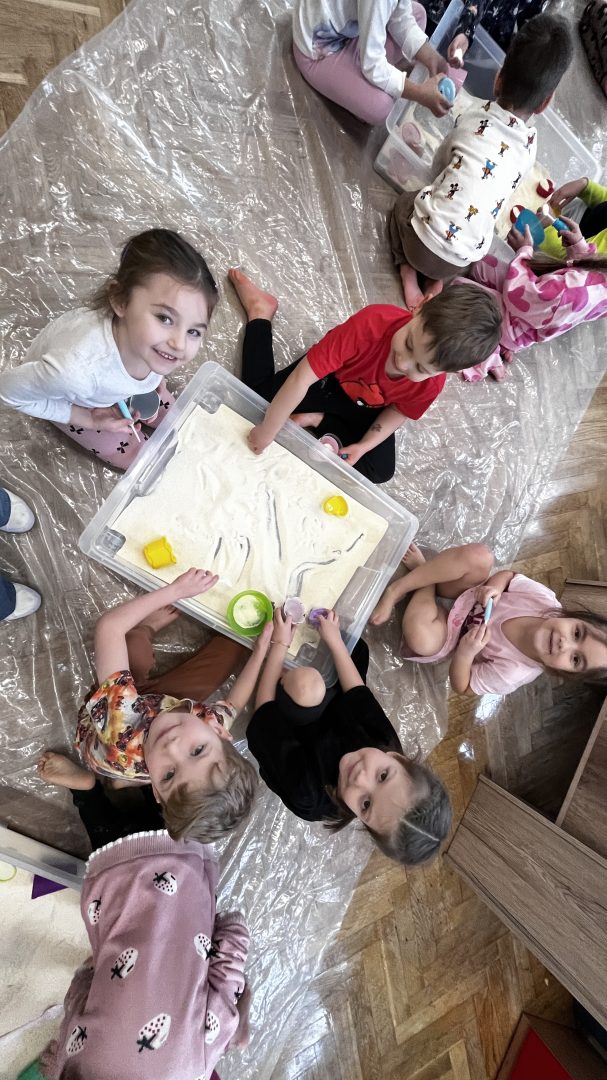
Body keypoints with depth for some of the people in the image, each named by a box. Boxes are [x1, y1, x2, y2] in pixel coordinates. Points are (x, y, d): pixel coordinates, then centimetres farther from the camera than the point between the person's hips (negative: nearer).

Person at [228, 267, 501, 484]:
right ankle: (260, 312, 10)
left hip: (368, 407, 3)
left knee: (380, 471, -8)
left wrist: (364, 445, -20)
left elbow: (399, 410, -8)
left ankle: (320, 420, 3)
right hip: (328, 378, -2)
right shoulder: (372, 323, -43)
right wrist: (267, 431, -39)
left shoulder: (432, 383, -31)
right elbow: (303, 376, -42)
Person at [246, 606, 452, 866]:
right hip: (329, 715, 4)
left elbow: (265, 712, -33)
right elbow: (357, 692, -14)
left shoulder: (308, 798, -40)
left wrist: (279, 645, -30)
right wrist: (335, 641, -9)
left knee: (306, 683, -35)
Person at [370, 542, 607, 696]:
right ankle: (395, 589, -16)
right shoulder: (544, 600, -21)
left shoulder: (514, 674, -25)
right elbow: (506, 575, -5)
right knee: (478, 556, -33)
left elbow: (461, 687, -15)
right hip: (464, 593, 3)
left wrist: (465, 653, -35)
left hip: (449, 633, -2)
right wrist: (494, 588, -28)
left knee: (422, 637, -41)